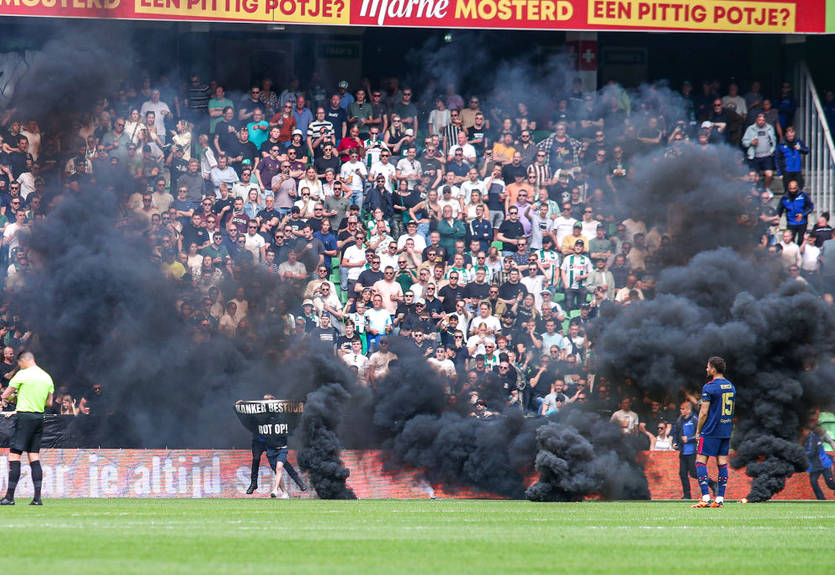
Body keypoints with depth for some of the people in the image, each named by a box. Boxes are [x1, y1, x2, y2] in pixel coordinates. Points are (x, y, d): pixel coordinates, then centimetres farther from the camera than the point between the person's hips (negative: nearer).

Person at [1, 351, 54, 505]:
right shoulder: (47, 377, 12)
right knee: (34, 457, 8)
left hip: (25, 417, -7)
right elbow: (49, 403, 15)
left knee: (14, 455, -5)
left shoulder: (22, 374, -7)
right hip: (39, 417, 7)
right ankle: (37, 497, 1)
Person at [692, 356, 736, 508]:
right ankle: (720, 499, 4)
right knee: (722, 463, 7)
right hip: (726, 431, 7)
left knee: (701, 461, -4)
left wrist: (698, 431, -2)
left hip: (710, 432, -7)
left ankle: (706, 498, -14)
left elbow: (704, 412, -12)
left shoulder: (709, 387, -12)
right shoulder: (731, 387, 11)